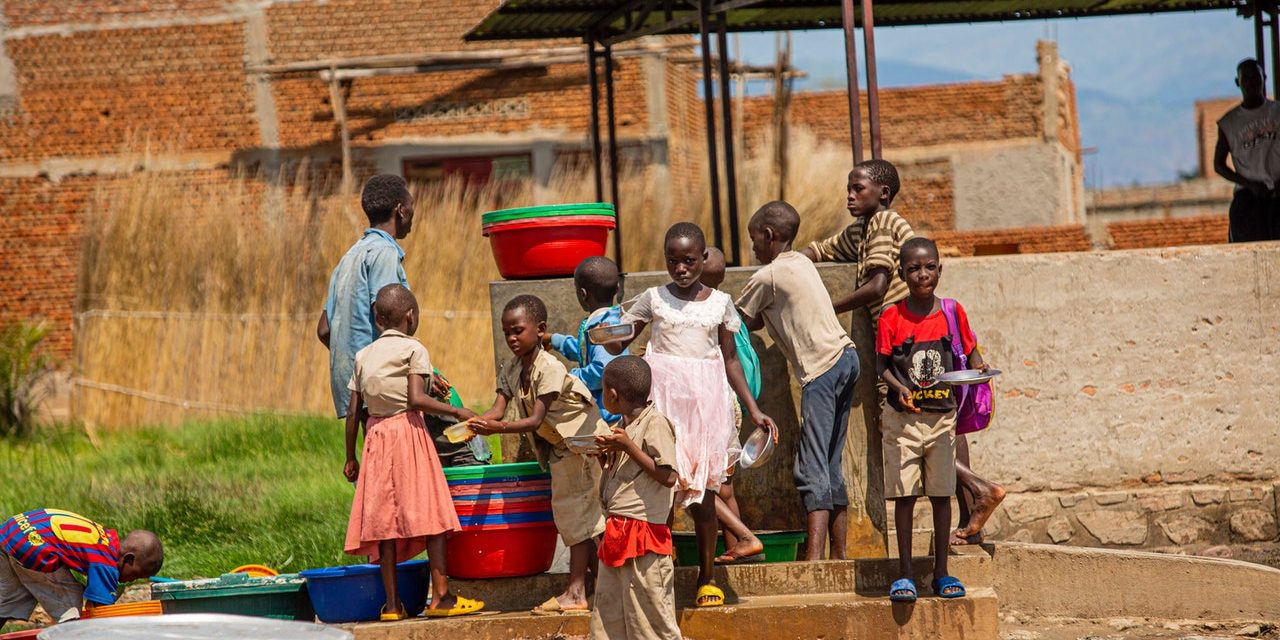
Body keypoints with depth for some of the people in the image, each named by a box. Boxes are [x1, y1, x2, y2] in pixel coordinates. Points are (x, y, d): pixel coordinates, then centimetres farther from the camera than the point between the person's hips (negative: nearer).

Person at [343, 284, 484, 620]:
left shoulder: (363, 356, 13)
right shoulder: (413, 350, -2)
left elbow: (353, 412, 11)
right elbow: (416, 399, -16)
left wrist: (350, 458, 16)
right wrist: (456, 411, -10)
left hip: (376, 435, 5)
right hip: (408, 429, -5)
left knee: (386, 518, 5)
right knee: (430, 514, -3)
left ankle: (392, 602, 4)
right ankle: (441, 595, -8)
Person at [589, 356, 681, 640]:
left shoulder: (655, 422, -12)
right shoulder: (625, 425, 15)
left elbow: (668, 476, -18)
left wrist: (628, 448, -19)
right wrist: (609, 453, 8)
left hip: (643, 534, -10)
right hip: (617, 531, 10)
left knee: (650, 615, -6)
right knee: (608, 616, 11)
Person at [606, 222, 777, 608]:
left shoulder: (719, 303, 7)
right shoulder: (654, 299, 4)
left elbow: (731, 360, 13)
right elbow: (619, 344, 6)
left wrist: (753, 410, 10)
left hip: (706, 398, 0)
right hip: (664, 397, 0)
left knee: (703, 488, 2)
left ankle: (707, 576, 11)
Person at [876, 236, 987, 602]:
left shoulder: (952, 313, 2)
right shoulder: (892, 318, -3)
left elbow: (969, 350, 11)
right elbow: (882, 365, -1)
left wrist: (978, 366, -11)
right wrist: (899, 388, -19)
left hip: (942, 415, 2)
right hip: (904, 418, -2)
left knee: (941, 494, 5)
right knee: (904, 494, -1)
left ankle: (942, 572, 14)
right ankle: (905, 574, 6)